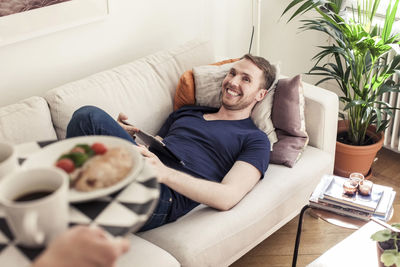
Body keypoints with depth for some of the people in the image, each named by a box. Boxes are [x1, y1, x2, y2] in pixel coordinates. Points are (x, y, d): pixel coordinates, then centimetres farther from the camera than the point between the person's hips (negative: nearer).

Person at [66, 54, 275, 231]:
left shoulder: (254, 139, 12)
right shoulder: (186, 112, 32)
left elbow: (228, 197, -6)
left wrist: (164, 173, -20)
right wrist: (128, 137, 5)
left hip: (162, 198, -6)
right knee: (88, 115, -25)